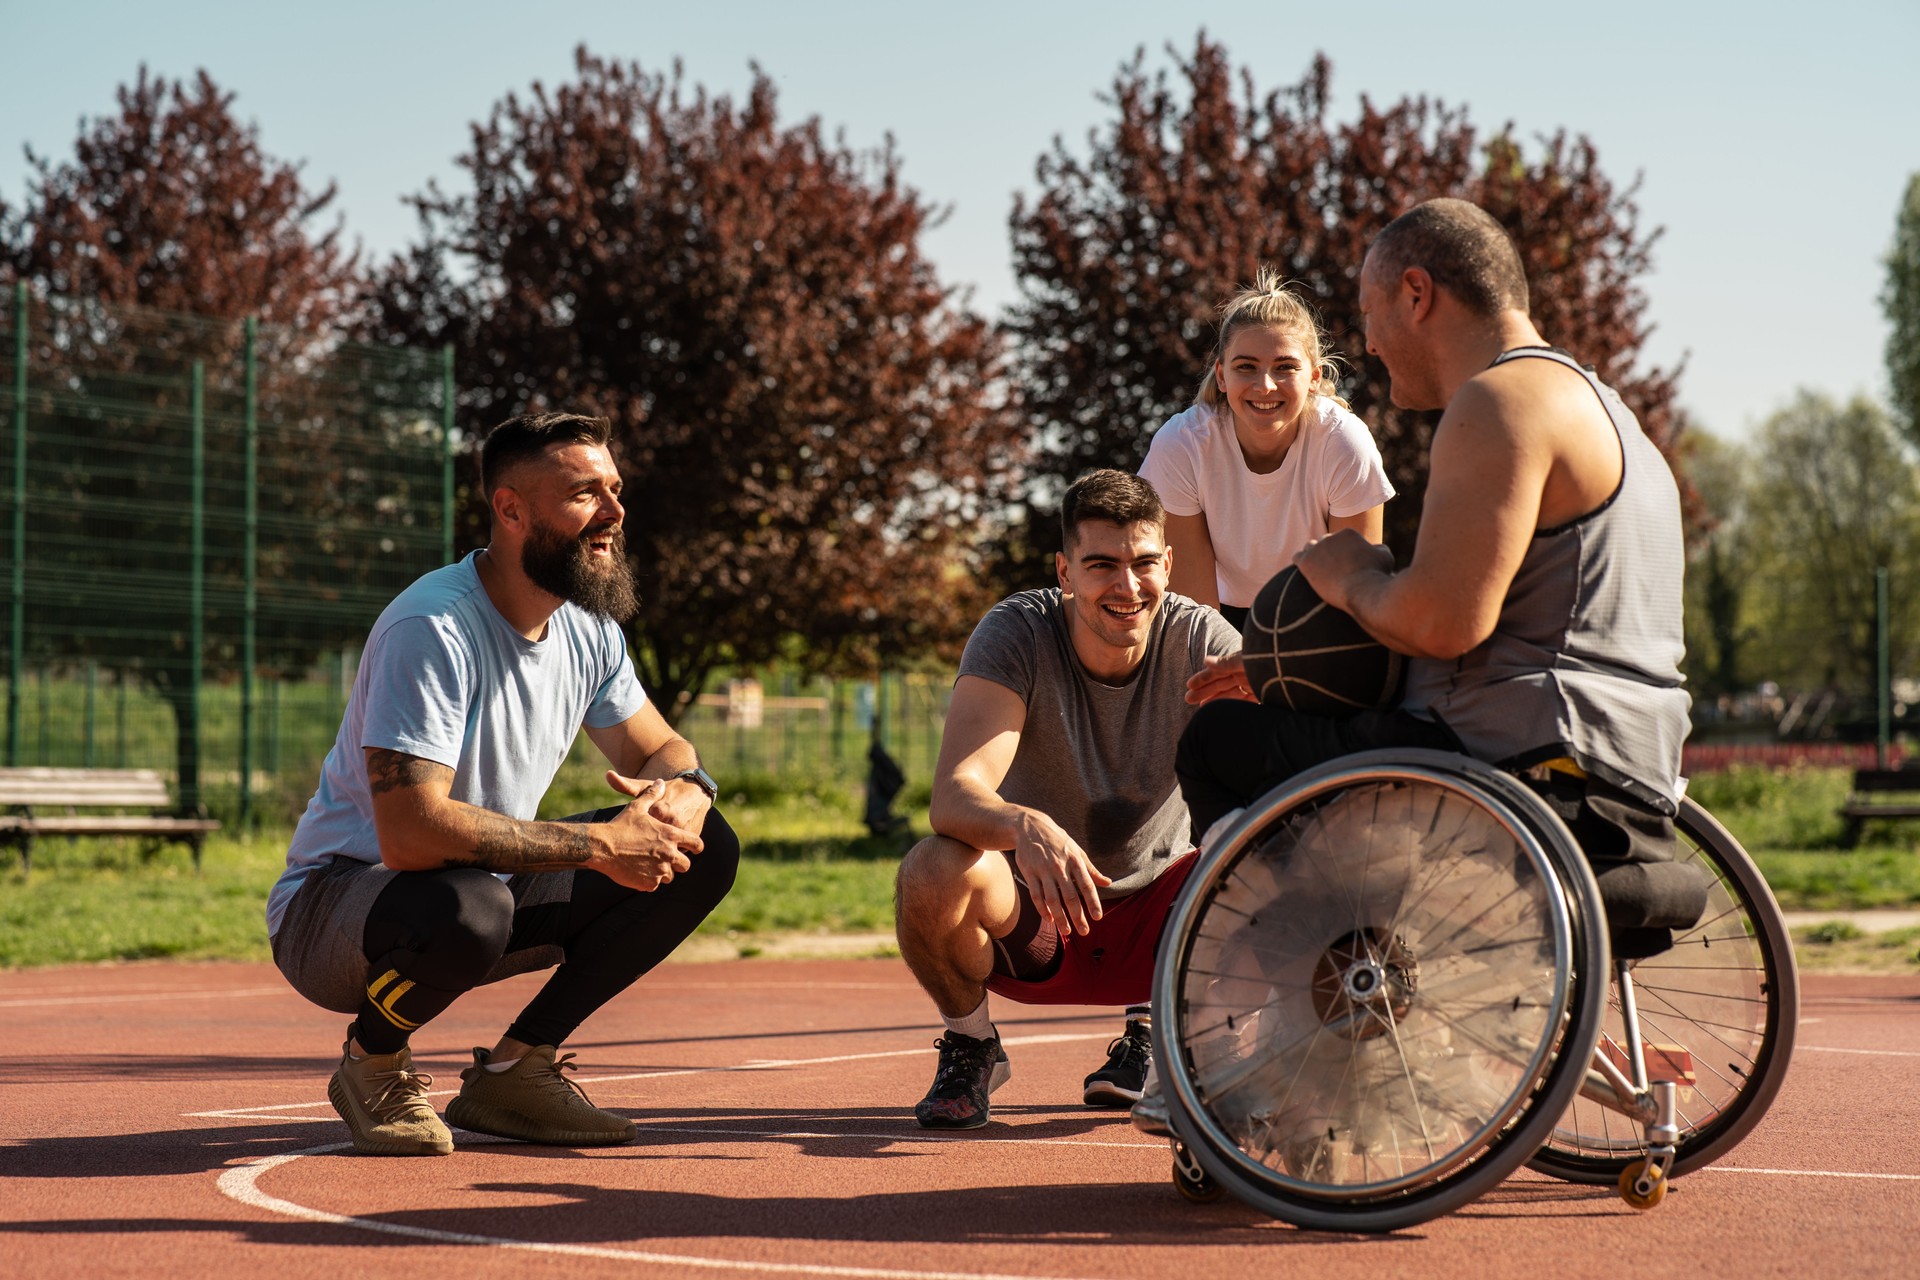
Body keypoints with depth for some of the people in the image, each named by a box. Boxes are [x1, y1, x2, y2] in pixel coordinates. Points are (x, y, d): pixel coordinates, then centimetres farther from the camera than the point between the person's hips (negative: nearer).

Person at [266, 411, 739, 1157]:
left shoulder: (589, 630, 0)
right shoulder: (431, 628, -26)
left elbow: (667, 753, 10)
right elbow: (411, 833, -35)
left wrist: (676, 801, -17)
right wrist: (596, 844, -32)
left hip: (493, 887, 8)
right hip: (335, 900, -8)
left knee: (705, 849, -5)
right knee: (467, 906, -42)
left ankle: (515, 1068, 1)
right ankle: (373, 1063, -6)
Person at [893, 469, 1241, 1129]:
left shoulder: (1203, 642, -15)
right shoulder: (1016, 634, -21)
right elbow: (954, 795, -34)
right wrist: (1026, 827, -57)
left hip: (1154, 909, 2)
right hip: (1026, 912, -2)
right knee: (933, 871, -35)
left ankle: (1151, 1030, 5)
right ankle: (970, 1044, -1)